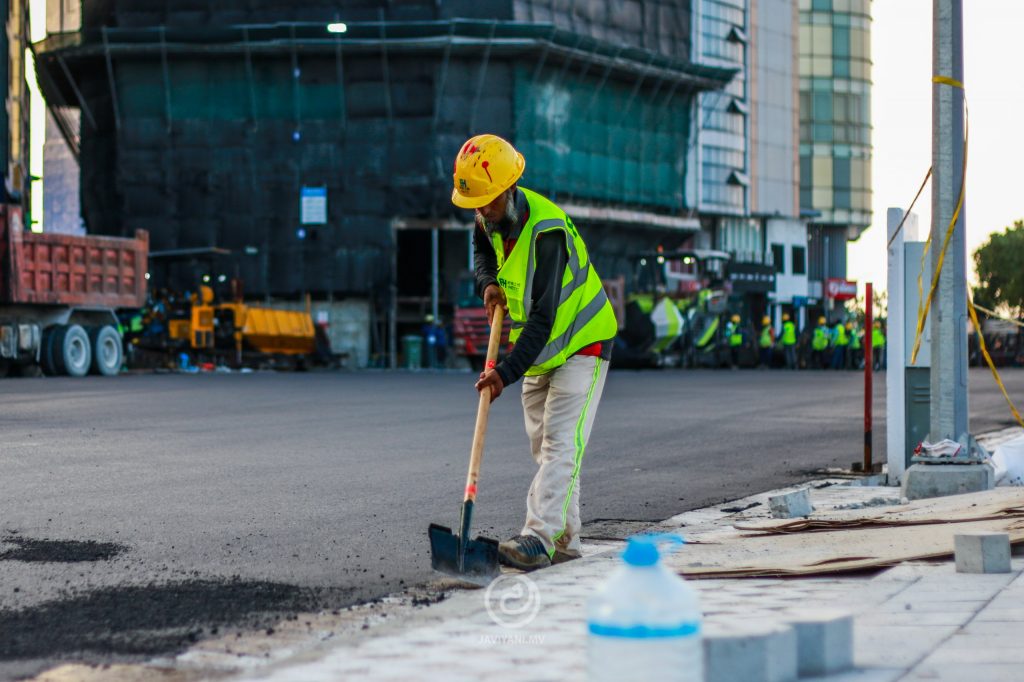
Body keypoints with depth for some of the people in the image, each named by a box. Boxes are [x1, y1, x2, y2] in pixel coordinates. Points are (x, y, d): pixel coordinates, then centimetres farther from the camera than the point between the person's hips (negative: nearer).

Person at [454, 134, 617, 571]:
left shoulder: (548, 231, -31)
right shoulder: (492, 219, -6)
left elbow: (542, 318, -35)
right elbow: (482, 248, 20)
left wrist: (507, 372, -41)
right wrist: (488, 283, -3)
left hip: (581, 343, -9)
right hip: (538, 351, 9)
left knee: (560, 443, -18)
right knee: (542, 446, 10)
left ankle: (539, 537, -29)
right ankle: (564, 539, 16)